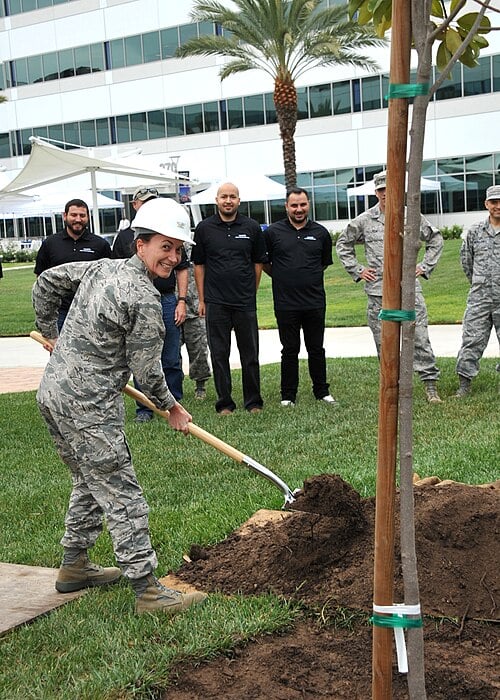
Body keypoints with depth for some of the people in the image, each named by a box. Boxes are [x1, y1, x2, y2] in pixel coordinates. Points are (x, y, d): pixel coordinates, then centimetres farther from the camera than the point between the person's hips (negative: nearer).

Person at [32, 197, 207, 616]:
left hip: (52, 392, 10)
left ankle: (74, 567, 35)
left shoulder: (101, 268, 9)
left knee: (89, 483, 24)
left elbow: (47, 282, 22)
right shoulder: (145, 300, -18)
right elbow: (146, 370, -12)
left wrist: (50, 332, 33)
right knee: (122, 497, -4)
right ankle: (148, 592, 2)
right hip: (87, 408, -10)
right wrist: (170, 407, 6)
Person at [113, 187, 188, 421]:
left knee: (172, 361, 5)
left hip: (167, 301, 1)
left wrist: (181, 301, 0)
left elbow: (181, 270, 10)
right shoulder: (124, 236, 6)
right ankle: (144, 409, 11)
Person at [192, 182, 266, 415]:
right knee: (219, 355, 4)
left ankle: (253, 402, 15)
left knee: (250, 354, 5)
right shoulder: (204, 228, 3)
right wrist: (201, 299, 4)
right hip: (215, 303, 0)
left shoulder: (251, 227, 4)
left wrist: (251, 293, 8)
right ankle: (224, 403, 13)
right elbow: (199, 265, 7)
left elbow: (258, 262, 11)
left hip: (245, 303, 0)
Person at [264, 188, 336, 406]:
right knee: (290, 351, 6)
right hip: (286, 304, -1)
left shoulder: (320, 232, 5)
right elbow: (263, 263, 9)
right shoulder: (273, 232, -1)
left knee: (316, 349, 10)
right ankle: (288, 395, 15)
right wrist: (281, 278, 10)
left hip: (315, 302, 2)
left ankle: (322, 392, 22)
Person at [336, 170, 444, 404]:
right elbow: (343, 244, 18)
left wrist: (425, 266, 10)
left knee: (419, 337, -5)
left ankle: (430, 384, 1)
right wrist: (357, 270, 10)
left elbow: (435, 239, 19)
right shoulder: (364, 220, 5)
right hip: (378, 291, 1)